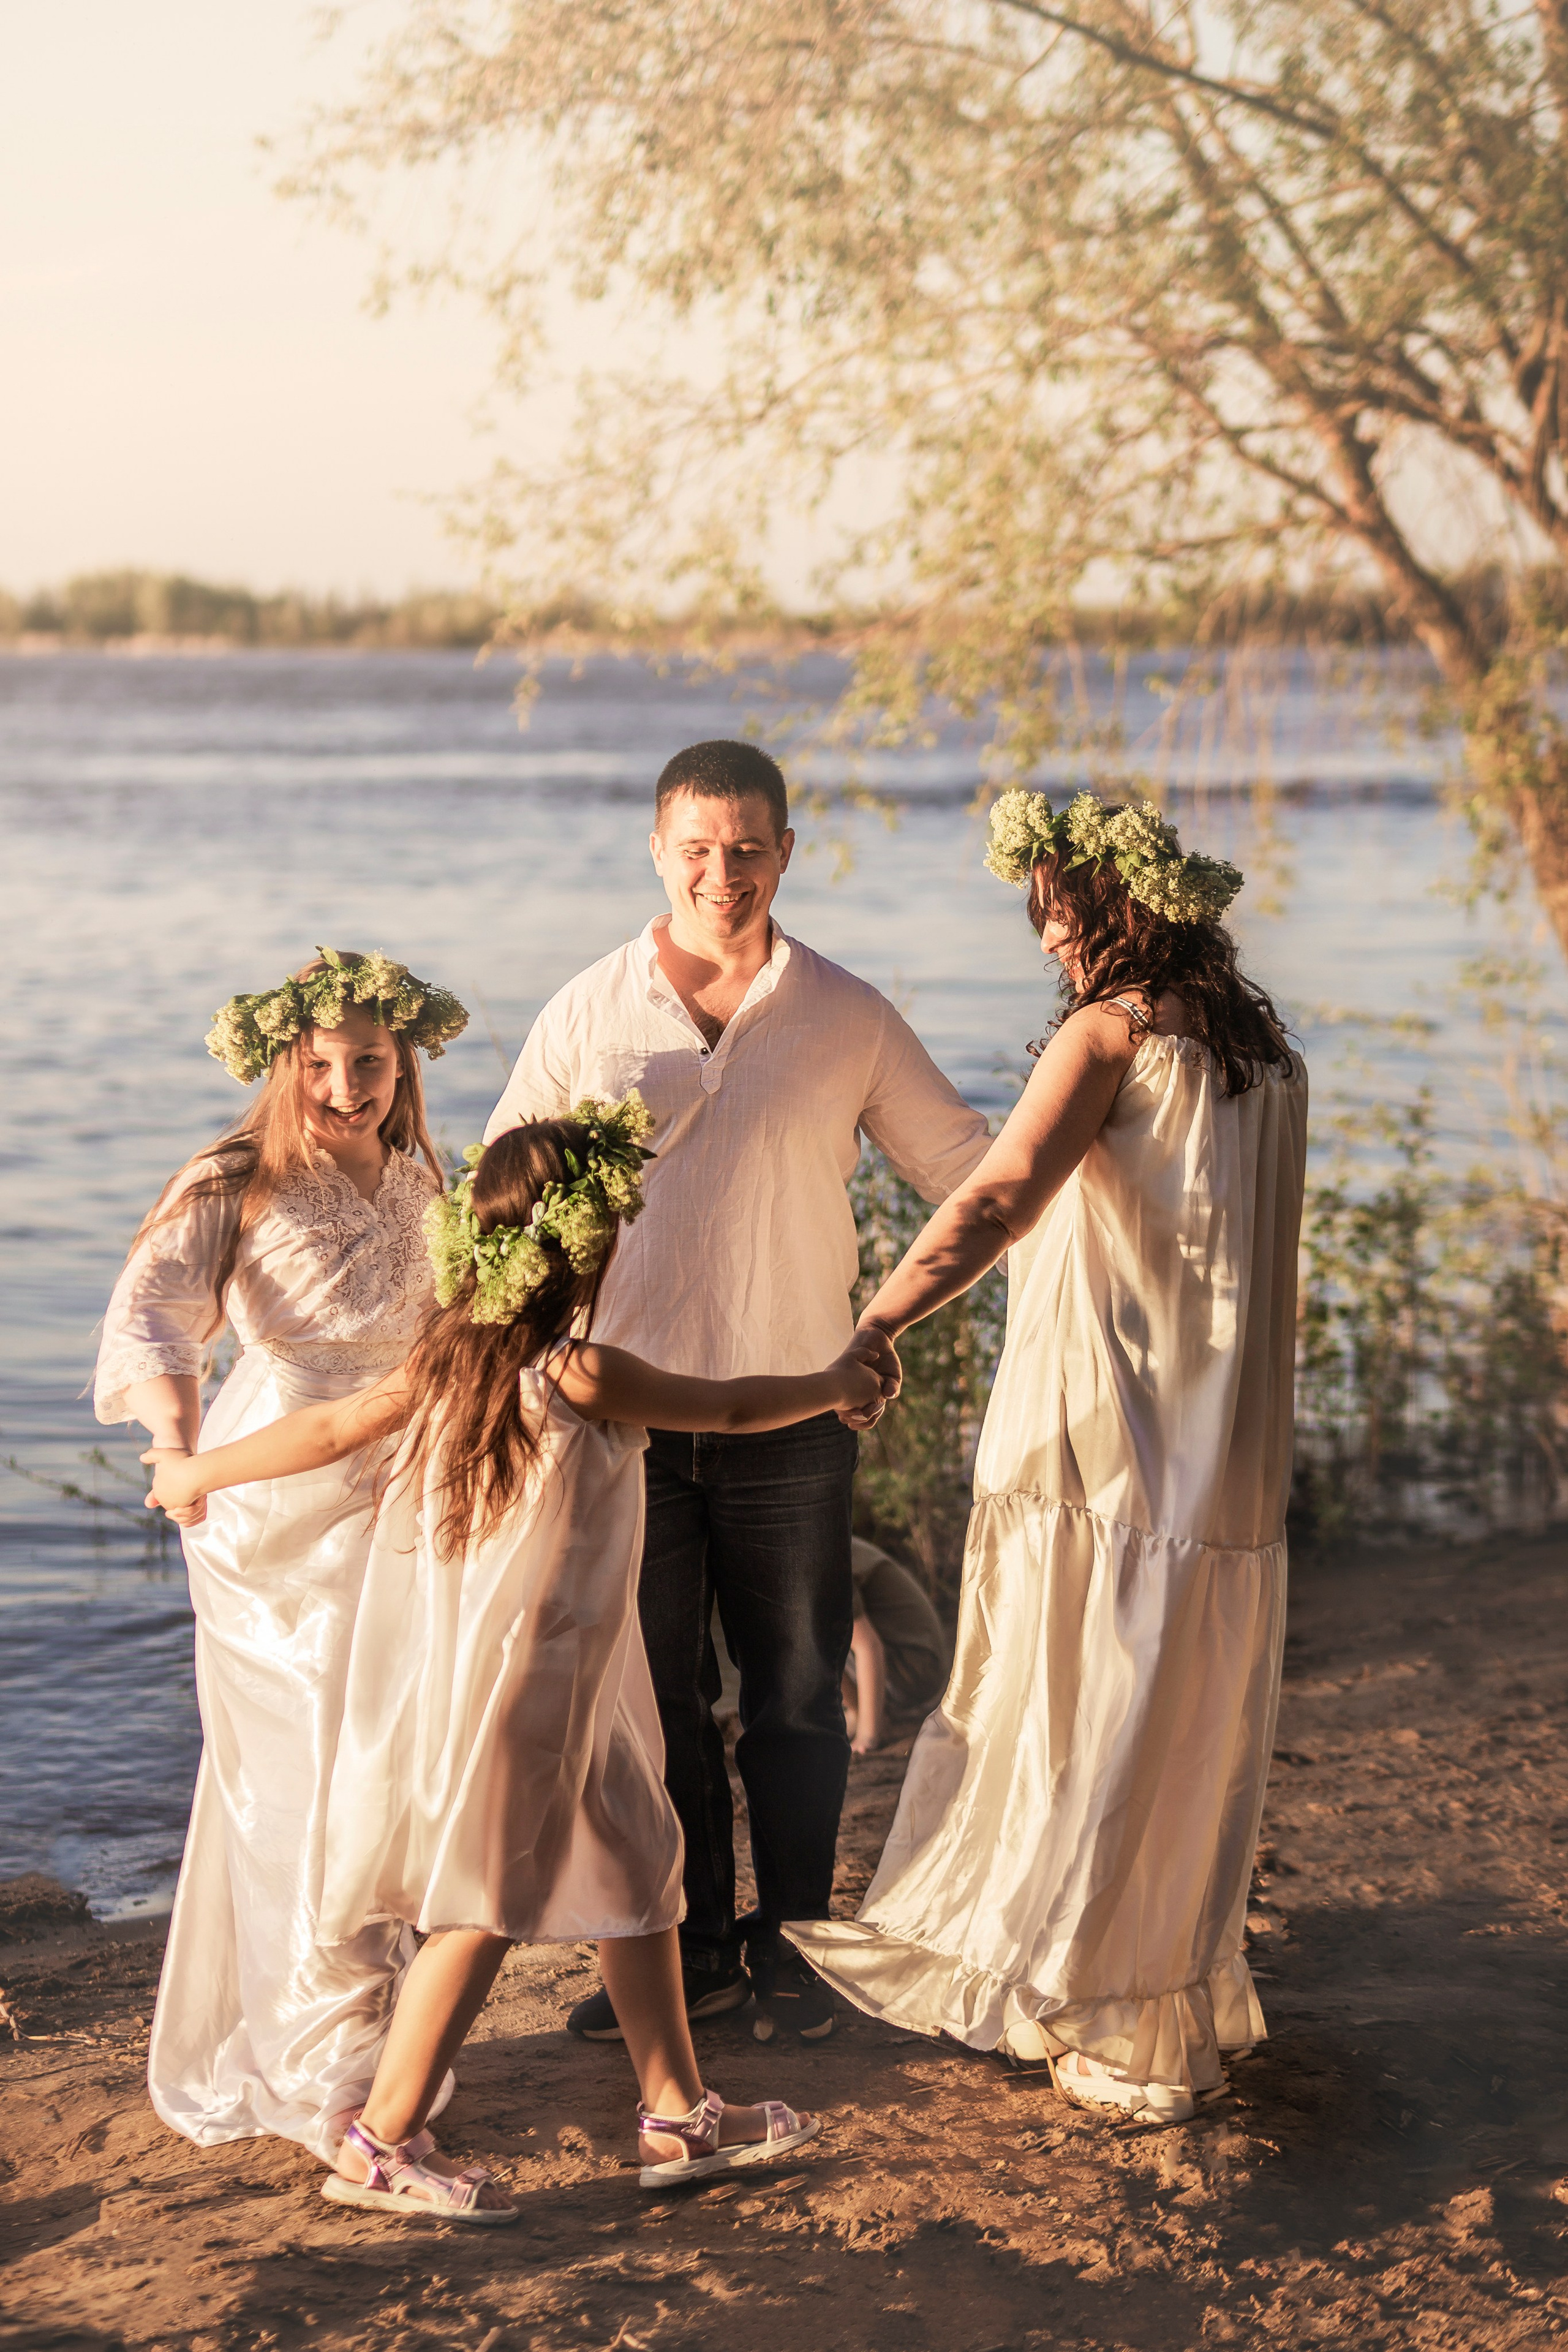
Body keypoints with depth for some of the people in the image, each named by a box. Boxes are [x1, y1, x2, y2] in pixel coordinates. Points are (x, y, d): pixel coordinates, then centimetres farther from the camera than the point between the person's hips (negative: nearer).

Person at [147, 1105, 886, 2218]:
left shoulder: (451, 1360, 2)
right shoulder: (579, 1374, -19)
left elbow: (333, 1427, 7)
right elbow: (728, 1408, -7)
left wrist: (196, 1473, 21)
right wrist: (837, 1385, 11)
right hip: (523, 1678, -9)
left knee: (638, 1869, 16)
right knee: (485, 1908, 0)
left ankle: (679, 2113, 24)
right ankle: (382, 2144, 7)